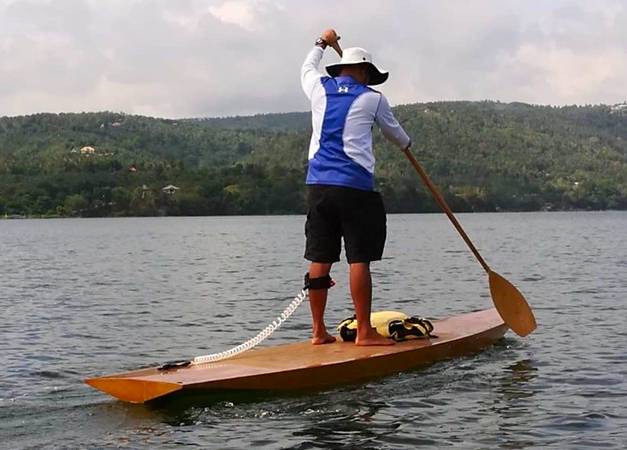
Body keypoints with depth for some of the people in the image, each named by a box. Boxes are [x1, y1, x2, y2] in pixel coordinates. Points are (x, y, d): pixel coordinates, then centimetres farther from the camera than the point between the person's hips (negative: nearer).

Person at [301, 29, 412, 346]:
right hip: (355, 186, -4)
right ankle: (364, 332, -3)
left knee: (319, 258, 7)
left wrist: (322, 44, 53)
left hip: (317, 185, 5)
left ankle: (319, 331, 11)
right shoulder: (372, 99, 5)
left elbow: (307, 68, 36)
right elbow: (394, 132, 22)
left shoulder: (319, 88, 11)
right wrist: (406, 144, 44)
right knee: (359, 259, -4)